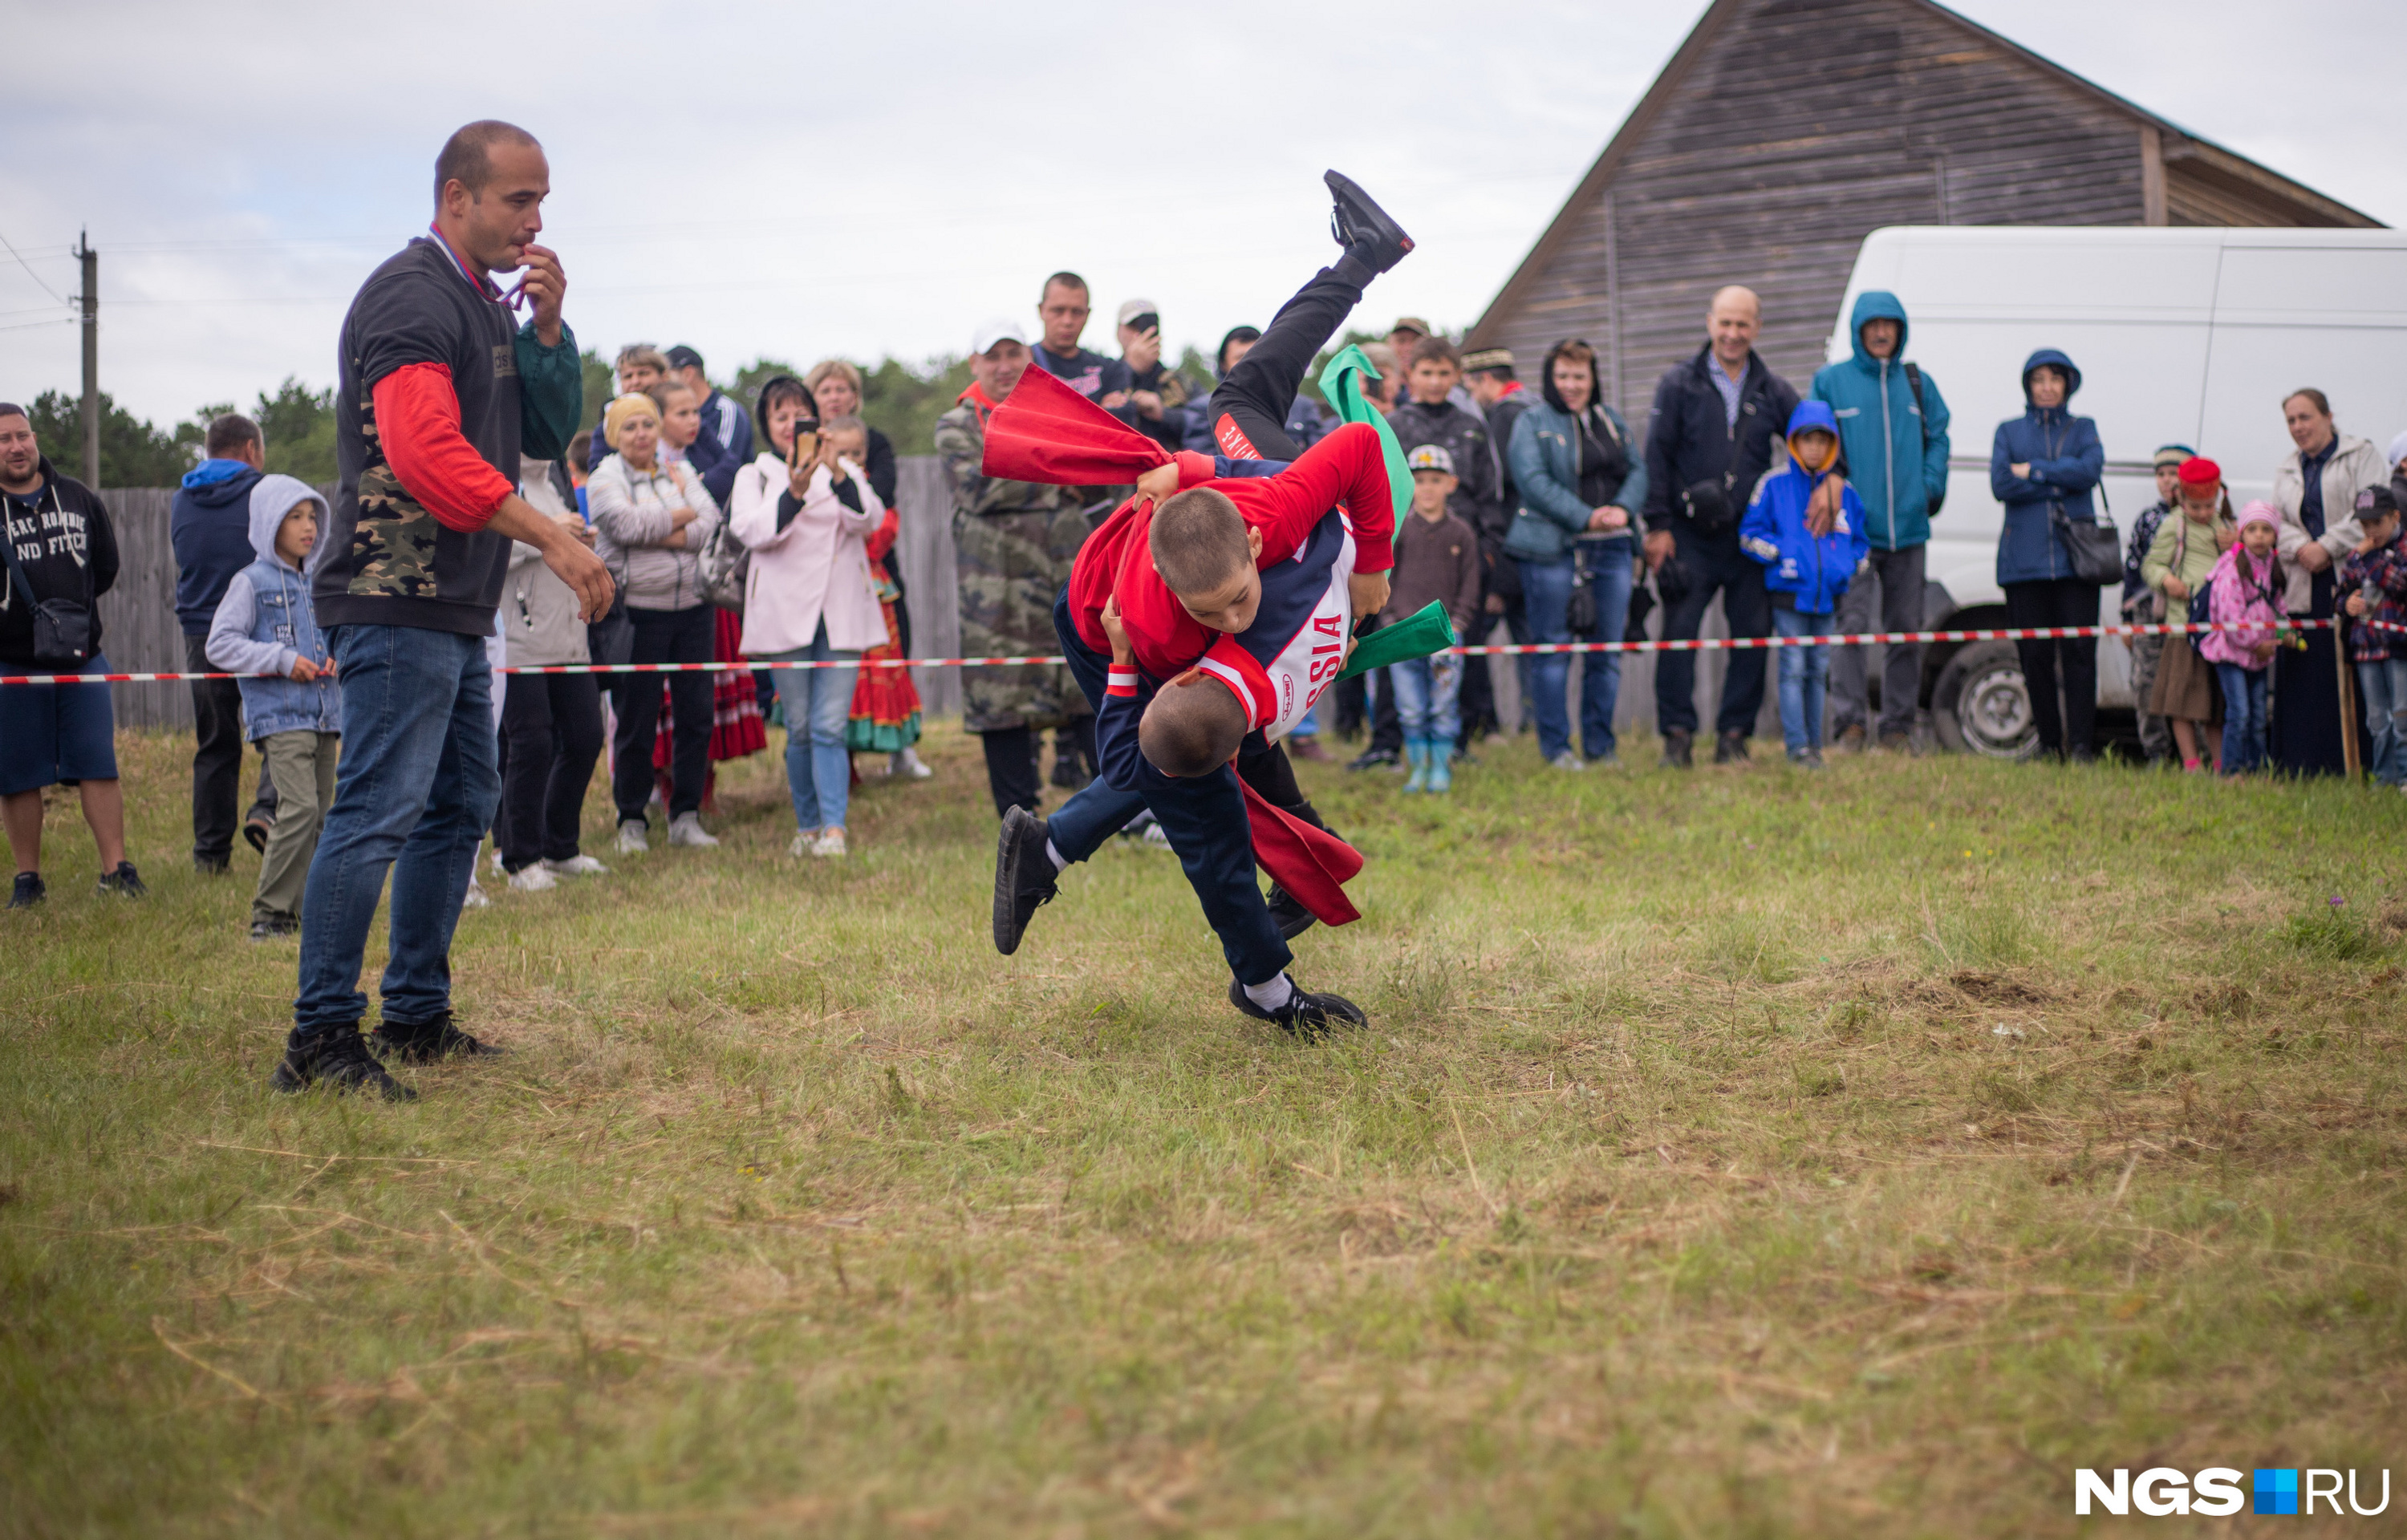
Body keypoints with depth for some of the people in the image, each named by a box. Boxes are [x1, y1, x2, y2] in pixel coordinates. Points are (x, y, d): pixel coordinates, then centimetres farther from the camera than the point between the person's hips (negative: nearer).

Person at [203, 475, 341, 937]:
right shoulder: (251, 582, -3)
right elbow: (219, 644, -8)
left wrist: (335, 657, 4)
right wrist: (282, 660, -15)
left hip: (324, 714, 7)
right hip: (279, 715, -7)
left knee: (321, 813, 7)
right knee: (300, 807, -19)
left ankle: (307, 909, 15)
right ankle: (270, 912, -12)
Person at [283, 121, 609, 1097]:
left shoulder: (484, 305, 19)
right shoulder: (412, 296, -12)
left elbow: (550, 434, 17)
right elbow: (425, 452, -24)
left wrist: (548, 327, 2)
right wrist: (552, 538, -25)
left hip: (454, 608, 10)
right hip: (398, 602, -10)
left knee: (461, 806, 14)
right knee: (379, 811, -12)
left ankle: (416, 1016, 21)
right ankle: (320, 1036, -10)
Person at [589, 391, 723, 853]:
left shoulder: (681, 472, 13)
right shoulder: (605, 478, 0)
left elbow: (711, 519, 0)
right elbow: (628, 524, -17)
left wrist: (665, 535, -14)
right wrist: (684, 512, -4)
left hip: (693, 607, 4)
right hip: (639, 611, -4)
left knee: (696, 713, 4)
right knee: (636, 719, 0)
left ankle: (686, 816, 13)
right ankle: (632, 820, 10)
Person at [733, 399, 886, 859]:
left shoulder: (844, 472, 13)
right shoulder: (755, 475, 10)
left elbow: (869, 519, -7)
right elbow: (752, 531, -9)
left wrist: (837, 473, -23)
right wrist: (795, 492, -24)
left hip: (840, 613, 0)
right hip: (785, 612, 0)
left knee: (830, 726, -9)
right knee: (800, 729, 2)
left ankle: (834, 829, -14)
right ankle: (807, 827, 12)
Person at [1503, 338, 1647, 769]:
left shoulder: (1612, 421, 18)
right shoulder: (1533, 422, 1)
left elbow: (1637, 470, 12)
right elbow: (1532, 480, -12)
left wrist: (1622, 508, -9)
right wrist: (1585, 516, -18)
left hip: (1610, 549, 5)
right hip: (1553, 548, -5)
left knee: (1607, 649, 5)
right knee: (1552, 649, -2)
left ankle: (1600, 743, 14)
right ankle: (1555, 746, 5)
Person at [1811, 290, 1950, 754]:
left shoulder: (1918, 383, 12)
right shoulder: (1830, 381, 3)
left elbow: (1938, 438, 14)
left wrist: (1931, 487, -1)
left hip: (1908, 526, 4)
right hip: (1853, 526, -4)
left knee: (1906, 629, 7)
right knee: (1851, 624, -13)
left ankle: (1898, 727, 15)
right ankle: (1851, 724, -10)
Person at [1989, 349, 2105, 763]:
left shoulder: (2083, 429, 15)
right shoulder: (2010, 431, 14)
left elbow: (2091, 469, -6)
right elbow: (2000, 484, -2)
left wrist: (2033, 472, -6)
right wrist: (2061, 482, -5)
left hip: (2075, 554, -1)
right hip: (2025, 557, 1)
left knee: (2079, 650, -9)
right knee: (2035, 654, 0)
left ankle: (2081, 744, -8)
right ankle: (2049, 743, 9)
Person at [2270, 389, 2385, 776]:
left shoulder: (2362, 455, 5)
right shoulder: (2288, 469, 22)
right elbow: (2276, 520, 14)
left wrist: (2327, 547, -11)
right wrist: (2300, 547, -6)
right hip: (2305, 592, 5)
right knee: (2303, 682, -1)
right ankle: (2304, 770, 1)